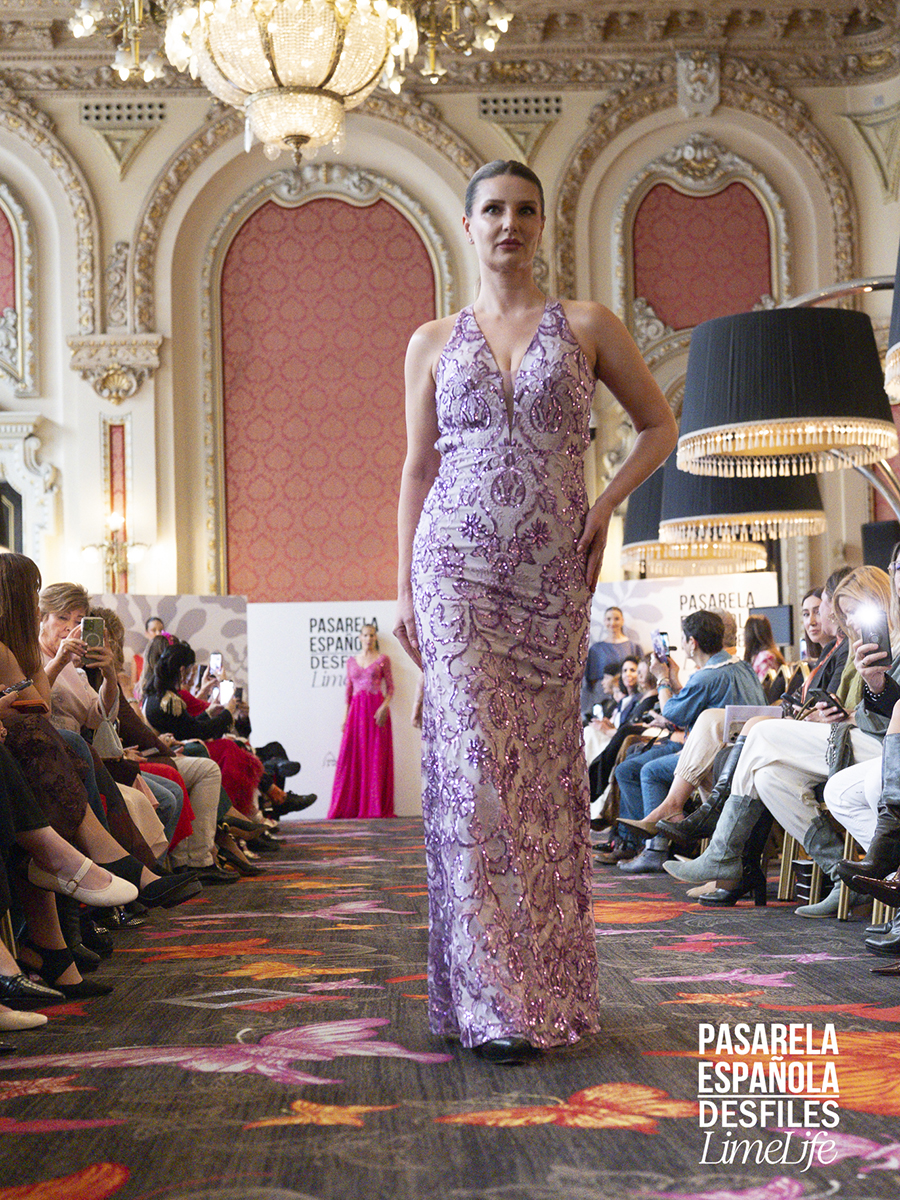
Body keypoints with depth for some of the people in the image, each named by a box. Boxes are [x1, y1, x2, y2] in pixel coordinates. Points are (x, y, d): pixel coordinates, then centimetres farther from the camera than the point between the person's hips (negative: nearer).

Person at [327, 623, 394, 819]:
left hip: (377, 706, -3)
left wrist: (384, 706, -14)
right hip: (357, 709, 3)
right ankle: (348, 806, 0)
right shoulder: (351, 661, 15)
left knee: (376, 758, -4)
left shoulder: (382, 659, 7)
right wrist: (345, 716, 7)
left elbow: (390, 687, 2)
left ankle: (375, 806, -1)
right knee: (351, 756, -3)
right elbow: (349, 690, 14)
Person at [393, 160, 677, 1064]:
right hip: (459, 565, 0)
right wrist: (404, 590, 5)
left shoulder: (587, 326, 8)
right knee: (475, 761, -8)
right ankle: (493, 999, -5)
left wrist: (605, 507, -1)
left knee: (542, 766, 4)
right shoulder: (432, 342, 11)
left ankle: (547, 982, 15)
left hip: (551, 573, 0)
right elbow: (417, 472, 10)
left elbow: (658, 424, 14)